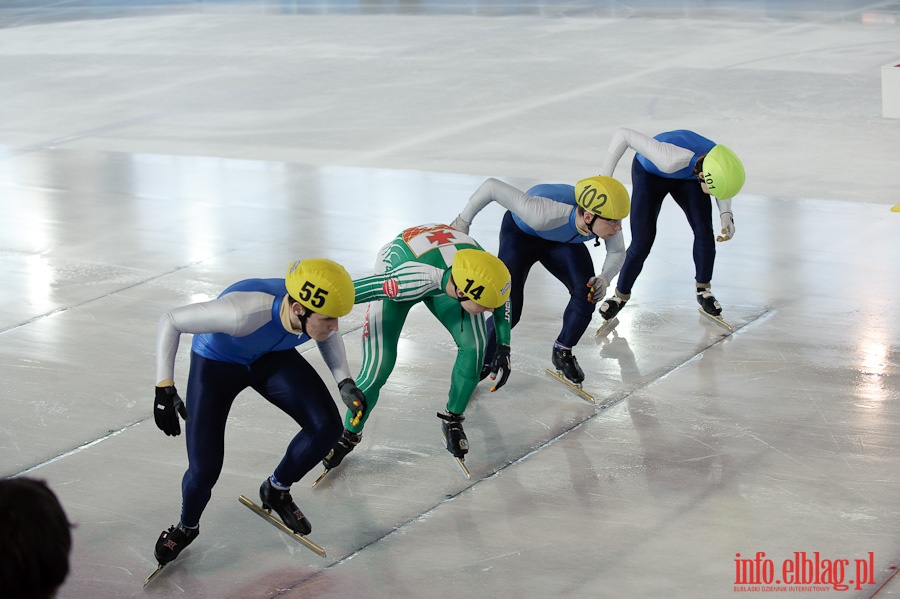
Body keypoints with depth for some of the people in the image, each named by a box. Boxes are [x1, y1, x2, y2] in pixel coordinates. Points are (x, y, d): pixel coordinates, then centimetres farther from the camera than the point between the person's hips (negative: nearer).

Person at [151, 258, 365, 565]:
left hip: (273, 357, 4)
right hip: (216, 363, -4)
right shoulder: (246, 312, -44)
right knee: (204, 468, -12)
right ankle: (186, 527, 23)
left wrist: (345, 382, -11)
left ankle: (276, 490, 17)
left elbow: (329, 337, 1)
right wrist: (165, 388, -35)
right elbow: (170, 321, -31)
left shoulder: (317, 310, -27)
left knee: (326, 427, -12)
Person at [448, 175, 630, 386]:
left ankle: (562, 353, 10)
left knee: (586, 294, -16)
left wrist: (604, 279, -30)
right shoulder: (544, 215, -46)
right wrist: (463, 221, -23)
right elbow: (492, 186, -38)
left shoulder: (607, 217, -31)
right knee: (508, 311, -15)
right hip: (520, 233, -4)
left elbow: (617, 252, -9)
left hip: (562, 239, 4)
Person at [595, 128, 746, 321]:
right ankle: (620, 294, 17)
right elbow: (623, 135, -41)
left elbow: (722, 188, -5)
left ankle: (704, 290, 15)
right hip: (650, 174, -4)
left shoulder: (721, 165, -32)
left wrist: (726, 215, -21)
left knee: (704, 231, -9)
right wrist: (604, 178, -36)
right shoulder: (670, 159, -48)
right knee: (642, 242, -8)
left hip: (687, 177, 4)